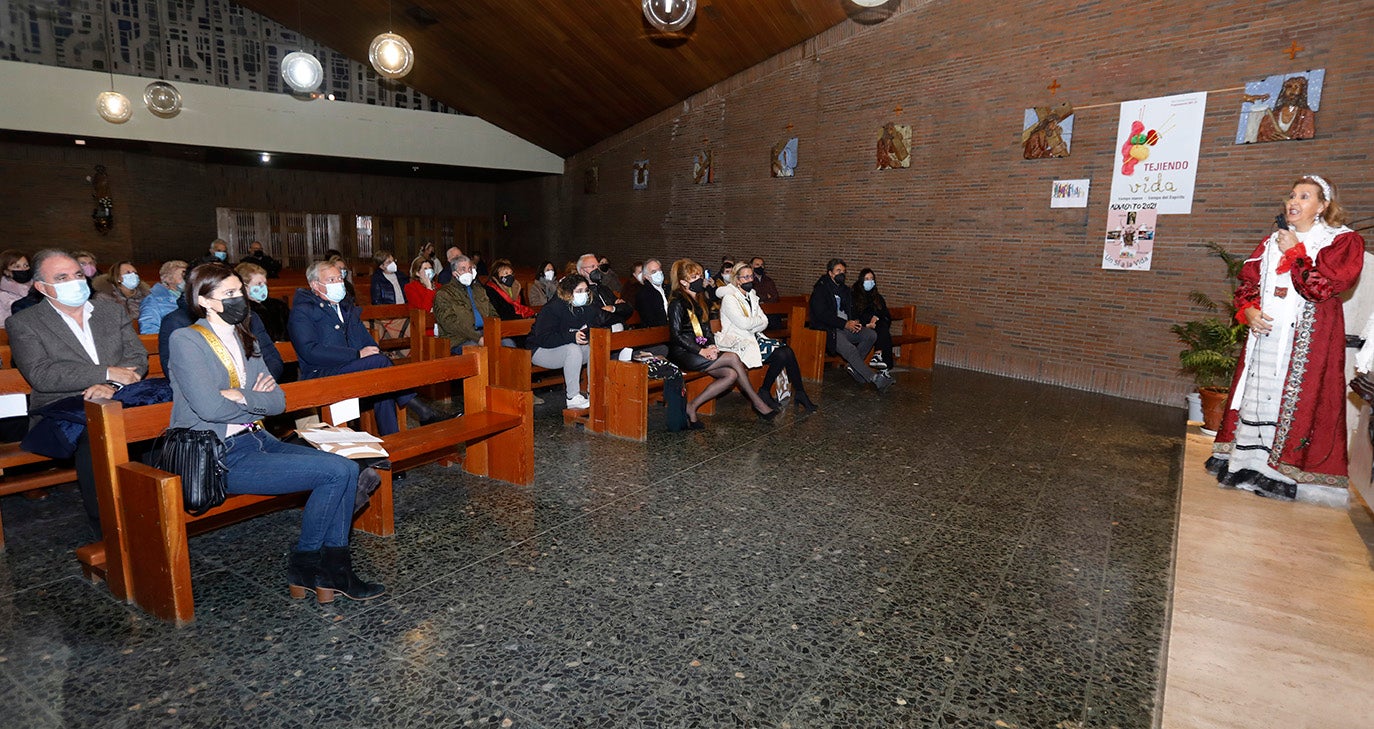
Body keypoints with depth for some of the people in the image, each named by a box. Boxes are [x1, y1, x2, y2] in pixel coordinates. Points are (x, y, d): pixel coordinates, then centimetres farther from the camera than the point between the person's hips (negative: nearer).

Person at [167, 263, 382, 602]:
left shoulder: (245, 340, 16)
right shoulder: (186, 340, -7)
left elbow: (277, 401, 7)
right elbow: (209, 407, -19)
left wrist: (241, 397, -11)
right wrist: (254, 399, -3)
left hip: (258, 440, 7)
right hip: (222, 457, -7)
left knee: (347, 467, -13)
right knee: (336, 472, -20)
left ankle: (335, 570, -7)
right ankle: (303, 567, -1)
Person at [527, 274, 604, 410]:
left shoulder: (588, 309, 0)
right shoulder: (552, 309, -21)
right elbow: (543, 339, -28)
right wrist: (572, 337, -39)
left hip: (572, 349, 7)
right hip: (540, 351, -7)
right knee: (573, 349, -34)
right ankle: (573, 399, -29)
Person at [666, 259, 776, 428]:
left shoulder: (700, 299, 17)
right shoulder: (677, 302, -9)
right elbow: (676, 336, -14)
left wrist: (711, 346, -3)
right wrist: (702, 351, -18)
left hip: (699, 349, 8)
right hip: (683, 354, -8)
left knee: (732, 375, -16)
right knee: (733, 358, -19)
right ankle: (757, 403, -9)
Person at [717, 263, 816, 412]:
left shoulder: (751, 296, 16)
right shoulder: (729, 299, -9)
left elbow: (765, 322, 7)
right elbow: (743, 323, -20)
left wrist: (751, 325, -12)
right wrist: (759, 320, -3)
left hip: (753, 339, 7)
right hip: (739, 344, -7)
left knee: (787, 351, -17)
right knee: (780, 355, -23)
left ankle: (800, 393, -9)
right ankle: (764, 393, -7)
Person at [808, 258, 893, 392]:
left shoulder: (845, 290, 21)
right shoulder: (820, 289, -3)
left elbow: (852, 310, 22)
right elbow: (822, 314, -14)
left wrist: (855, 322, -4)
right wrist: (845, 324, -18)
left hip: (846, 327, 8)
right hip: (827, 329, -7)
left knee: (871, 335, -16)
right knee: (850, 349, -31)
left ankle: (854, 366, -8)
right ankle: (874, 378, -30)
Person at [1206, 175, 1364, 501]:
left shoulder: (1343, 241, -1)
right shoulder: (1272, 242, 14)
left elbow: (1322, 288, -14)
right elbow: (1247, 282, 12)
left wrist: (1295, 252, -9)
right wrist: (1249, 311, -5)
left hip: (1307, 336, -5)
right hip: (1264, 330, 5)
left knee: (1293, 396, -4)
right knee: (1255, 391, 7)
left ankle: (1279, 470, 3)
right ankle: (1246, 460, 15)